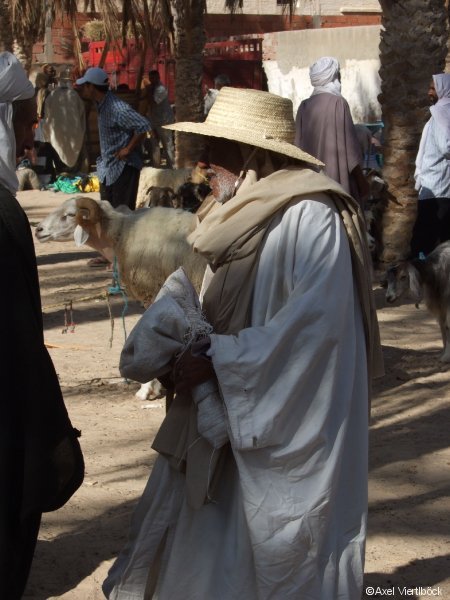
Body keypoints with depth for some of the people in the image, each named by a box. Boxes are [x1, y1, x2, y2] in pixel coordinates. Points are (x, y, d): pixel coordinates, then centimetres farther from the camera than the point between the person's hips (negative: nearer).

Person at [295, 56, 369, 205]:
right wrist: (361, 180, -1)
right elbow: (348, 145, -9)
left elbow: (299, 146, 9)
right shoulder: (338, 103, -8)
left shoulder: (304, 107, 5)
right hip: (337, 178, -5)